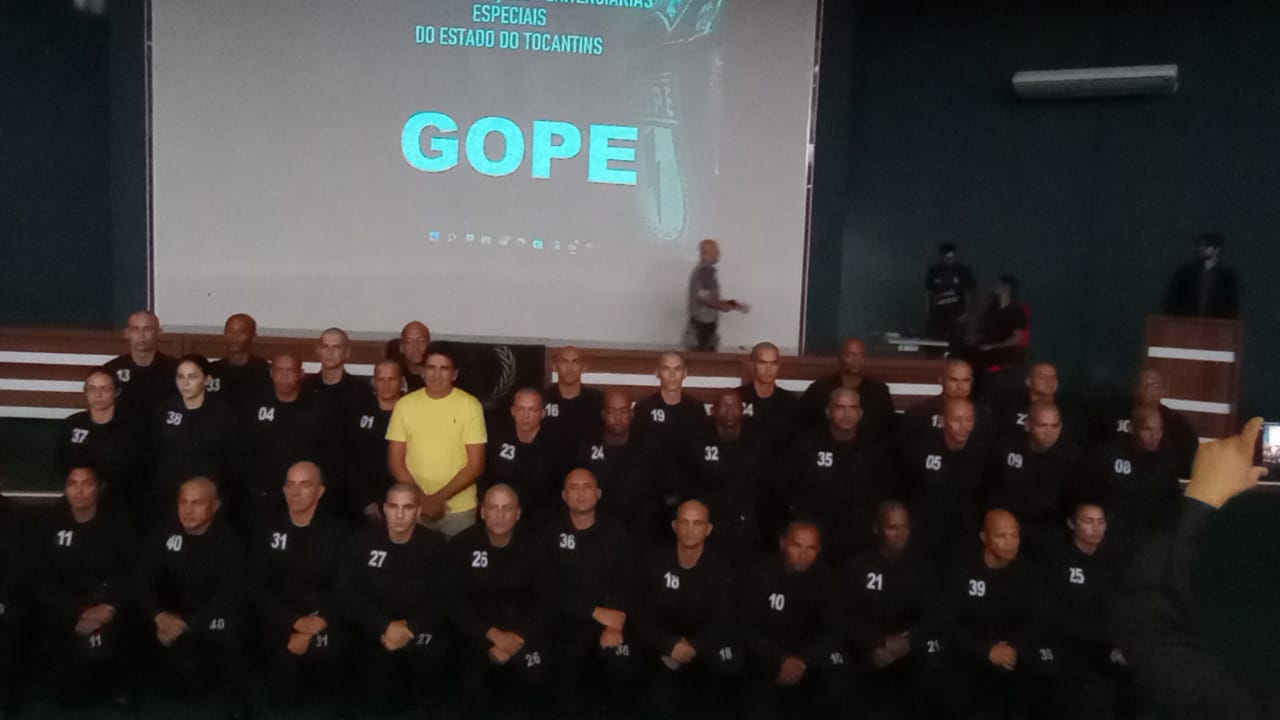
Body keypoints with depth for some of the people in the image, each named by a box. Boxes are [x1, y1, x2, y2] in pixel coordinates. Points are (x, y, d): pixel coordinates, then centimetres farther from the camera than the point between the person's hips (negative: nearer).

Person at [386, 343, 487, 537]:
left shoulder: (470, 405, -5)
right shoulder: (405, 404, 1)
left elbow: (476, 465, -7)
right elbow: (395, 460, 2)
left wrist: (438, 498, -13)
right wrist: (422, 499, -8)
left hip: (459, 509, -1)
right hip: (414, 508, 2)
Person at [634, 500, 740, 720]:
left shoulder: (721, 567, -4)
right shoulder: (655, 561, -5)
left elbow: (723, 620, -10)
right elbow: (642, 615, -7)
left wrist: (694, 646, -25)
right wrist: (670, 645, -21)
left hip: (704, 649, 2)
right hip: (663, 649, -2)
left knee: (730, 665, -21)